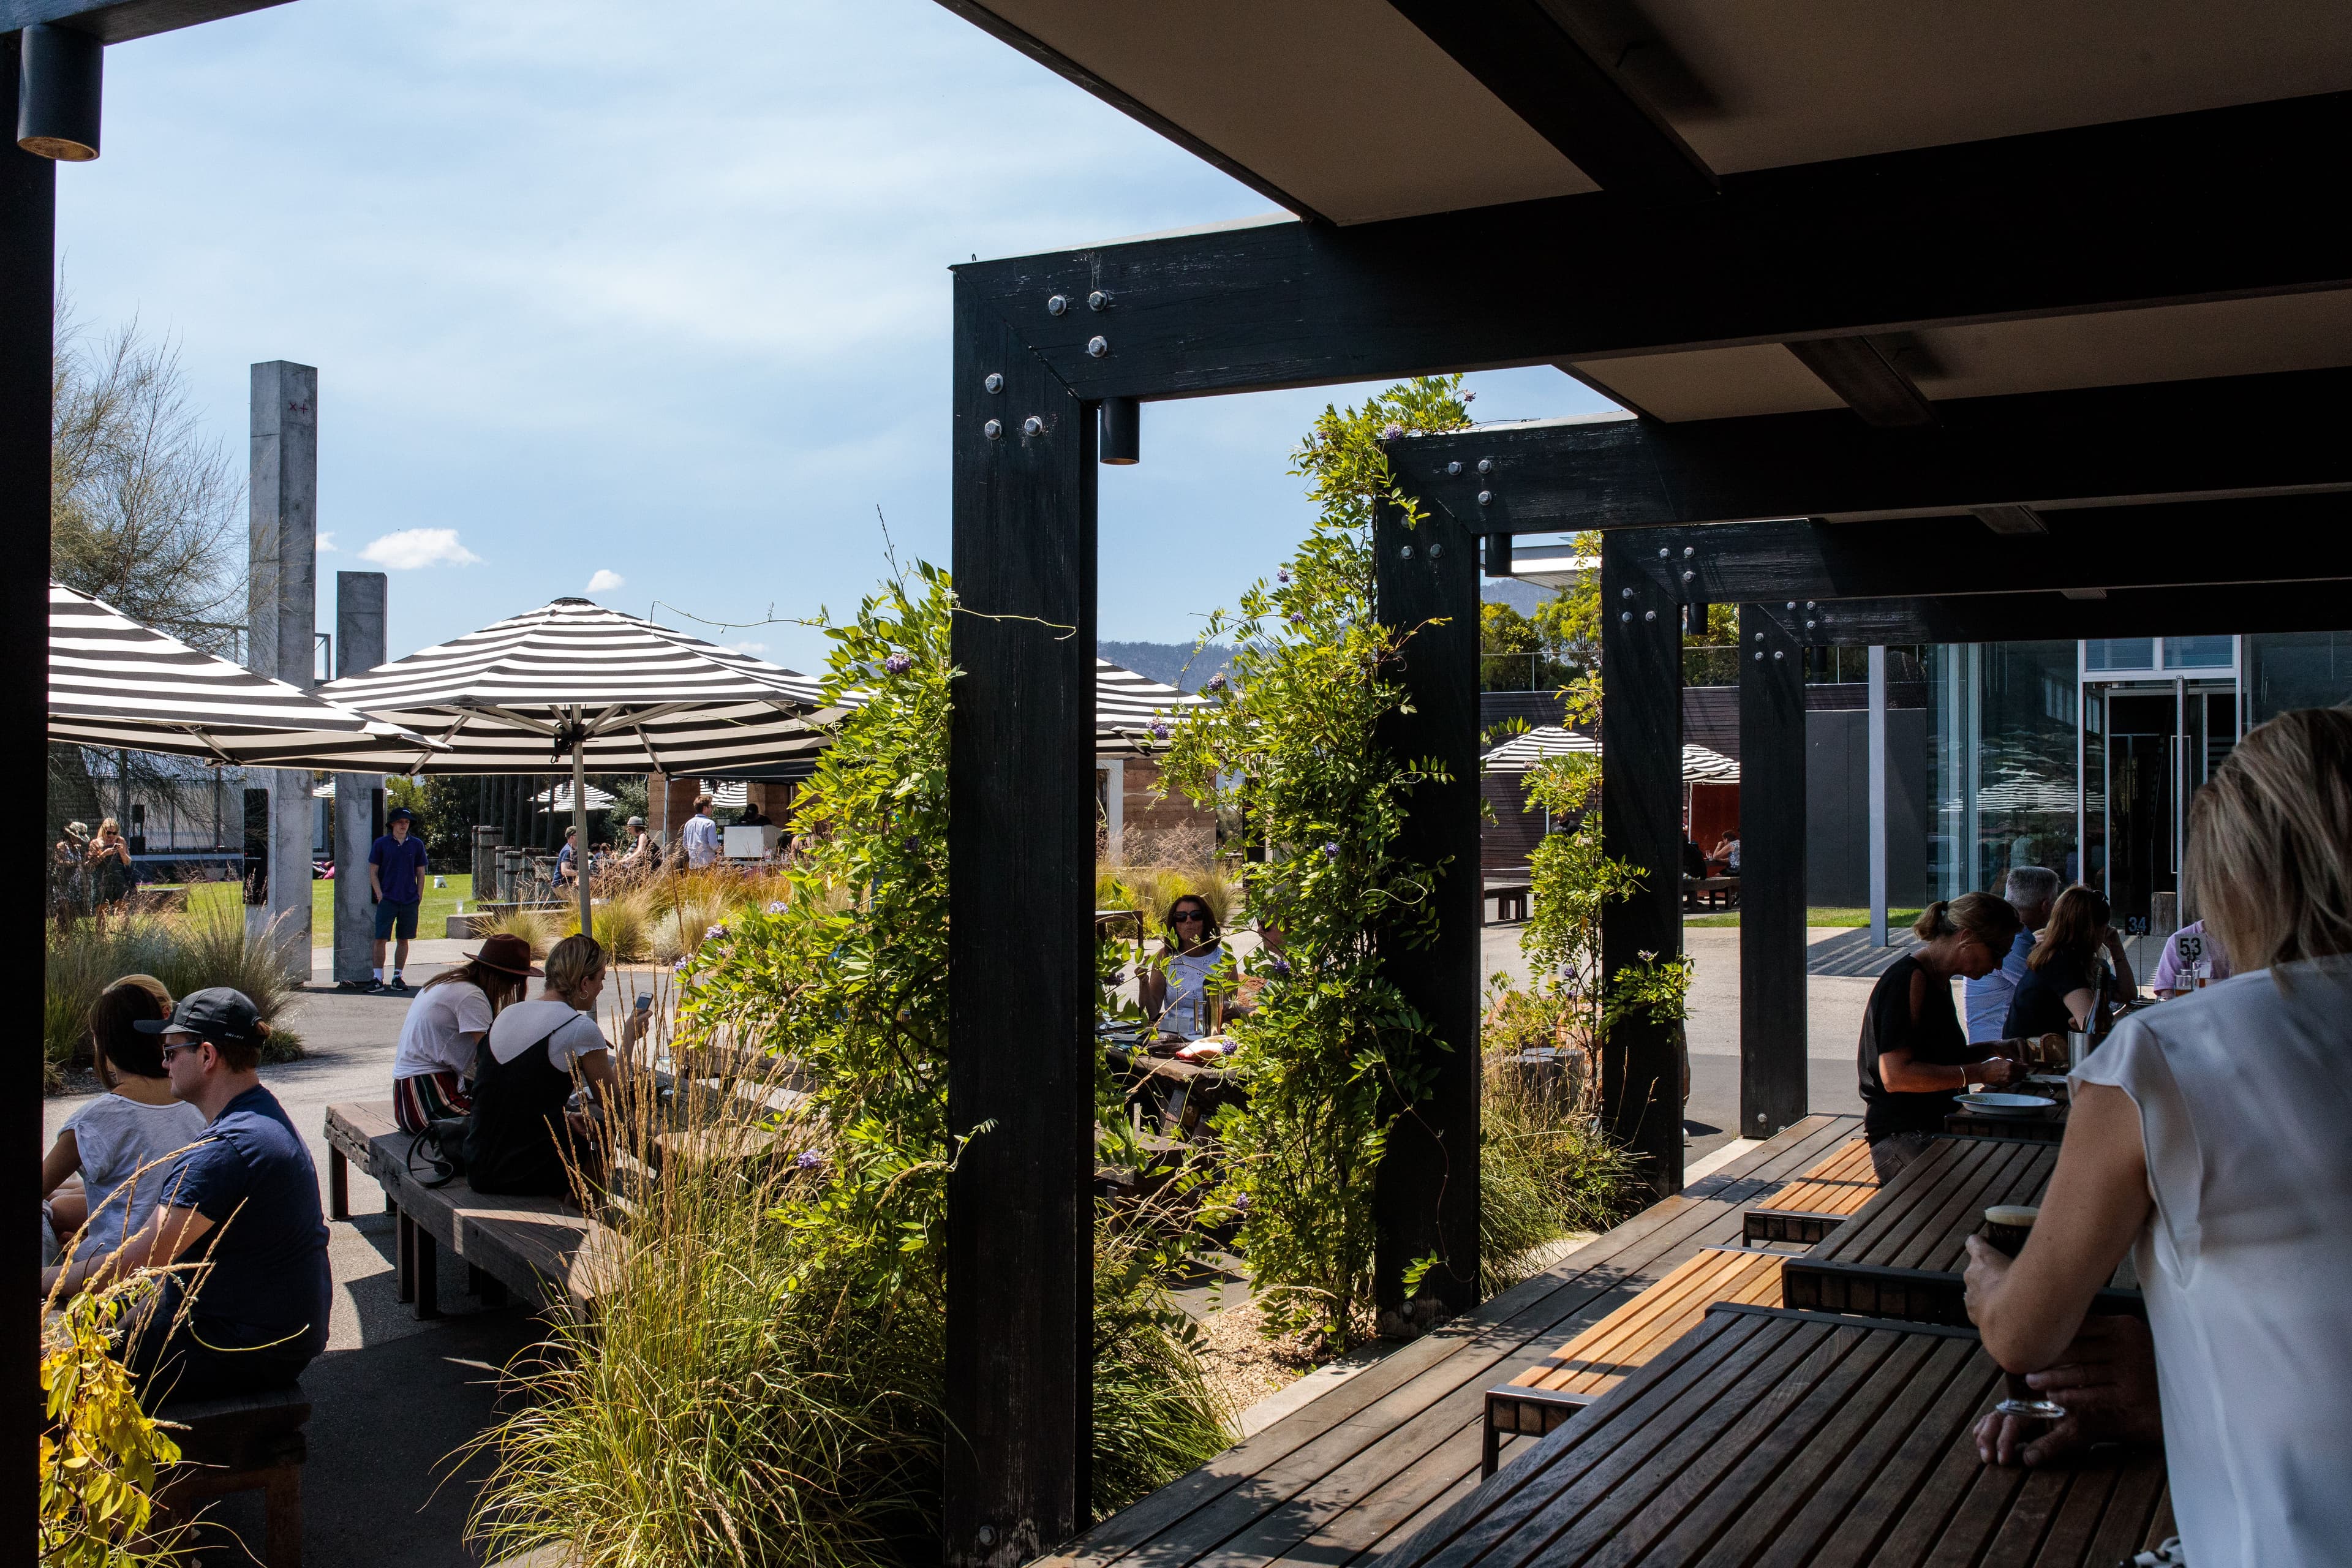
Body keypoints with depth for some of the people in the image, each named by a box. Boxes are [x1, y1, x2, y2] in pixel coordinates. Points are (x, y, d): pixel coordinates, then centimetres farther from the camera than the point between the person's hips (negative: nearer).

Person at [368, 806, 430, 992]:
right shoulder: (381, 844, 2)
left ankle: (398, 977, 15)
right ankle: (378, 979, -3)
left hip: (410, 901, 2)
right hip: (387, 900, -2)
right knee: (380, 939, -7)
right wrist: (380, 895, -6)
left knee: (404, 940, 6)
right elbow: (373, 872, 4)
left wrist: (419, 897, 4)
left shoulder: (417, 845, 8)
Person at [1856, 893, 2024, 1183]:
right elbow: (1896, 1075, -21)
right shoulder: (1908, 979, -13)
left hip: (1940, 1124, 10)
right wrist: (1981, 1072, -20)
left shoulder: (1936, 978, 18)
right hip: (1901, 1136, -10)